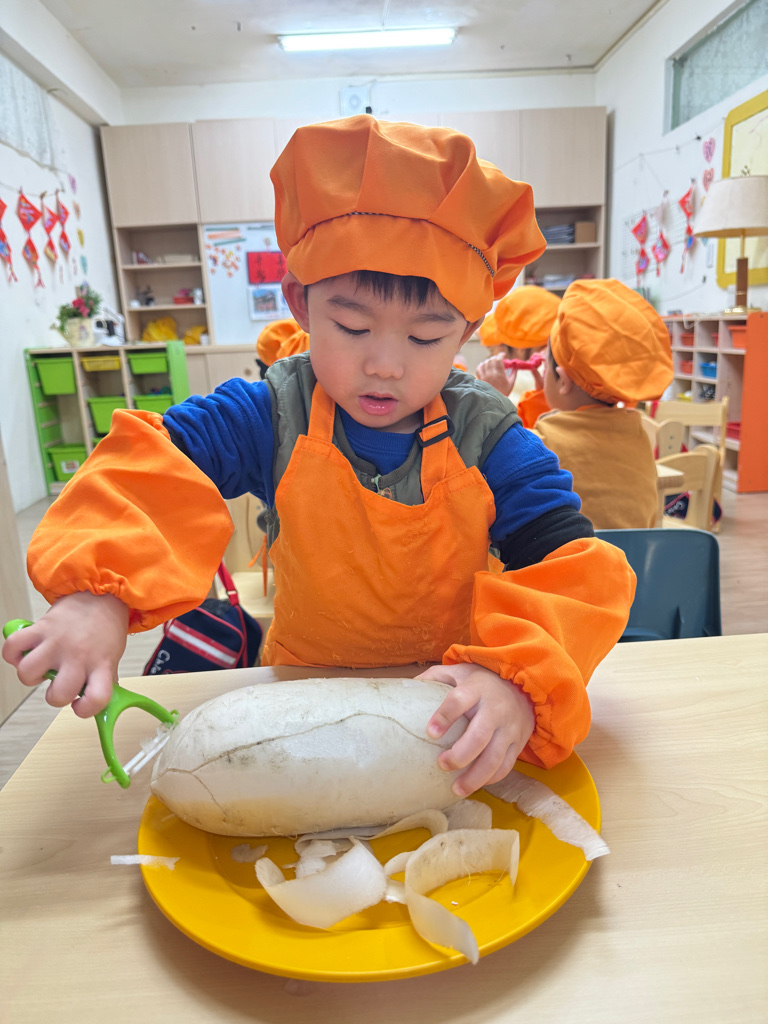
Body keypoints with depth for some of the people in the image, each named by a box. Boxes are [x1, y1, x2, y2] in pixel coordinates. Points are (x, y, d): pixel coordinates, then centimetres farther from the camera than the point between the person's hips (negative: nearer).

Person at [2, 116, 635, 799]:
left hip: (445, 700, 0)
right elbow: (145, 458, -19)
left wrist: (517, 675, -38)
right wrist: (99, 592, -38)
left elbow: (573, 563, -19)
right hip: (305, 687, 1)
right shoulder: (273, 417, -12)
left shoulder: (487, 435, -13)